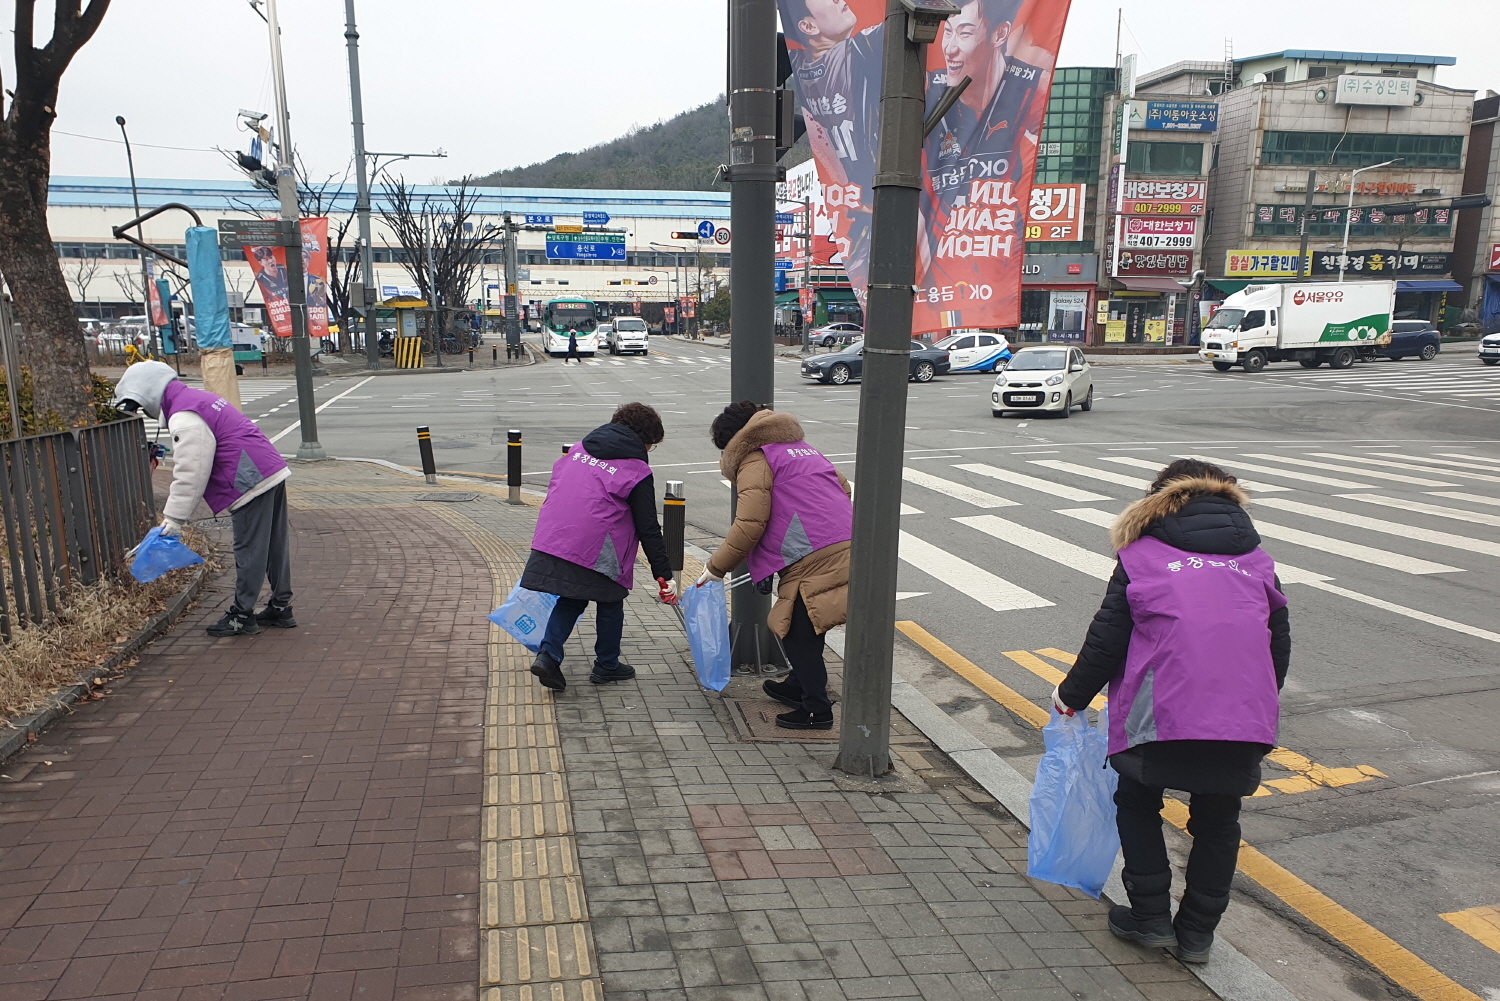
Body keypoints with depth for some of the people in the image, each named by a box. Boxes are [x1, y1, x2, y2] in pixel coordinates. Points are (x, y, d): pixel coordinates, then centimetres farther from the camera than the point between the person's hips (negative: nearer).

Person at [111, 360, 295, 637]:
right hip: (273, 473, 10)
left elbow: (191, 474, -14)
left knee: (248, 552, -1)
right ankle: (281, 607, 23)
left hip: (252, 484, -10)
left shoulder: (184, 419, -13)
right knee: (275, 547, 14)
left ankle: (242, 616, 9)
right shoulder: (196, 398, 20)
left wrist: (174, 518, -6)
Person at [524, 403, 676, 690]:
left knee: (570, 600, 20)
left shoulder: (578, 449, 14)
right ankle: (607, 665, 27)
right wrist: (664, 574, -2)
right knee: (610, 604, 15)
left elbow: (556, 485, 20)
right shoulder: (637, 472, -4)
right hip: (596, 551, -5)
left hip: (553, 539, 5)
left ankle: (548, 654, 5)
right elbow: (648, 529, -6)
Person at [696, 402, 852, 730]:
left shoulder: (755, 459, -1)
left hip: (816, 559, -9)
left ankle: (817, 711, 8)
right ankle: (799, 686, 37)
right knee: (805, 627, 22)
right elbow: (843, 487, 26)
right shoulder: (800, 447, 26)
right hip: (845, 548, 9)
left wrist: (716, 567, -1)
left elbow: (750, 525, -11)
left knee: (797, 632, 1)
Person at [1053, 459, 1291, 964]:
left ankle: (1151, 918, 22)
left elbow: (1107, 641, 2)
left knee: (1137, 805, 18)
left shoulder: (1141, 555, 7)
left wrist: (1071, 695, 15)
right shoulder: (1257, 560, 18)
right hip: (1246, 717, 4)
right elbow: (1279, 641, 19)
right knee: (1217, 822, 19)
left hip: (1163, 714, -4)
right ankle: (1197, 933, 27)